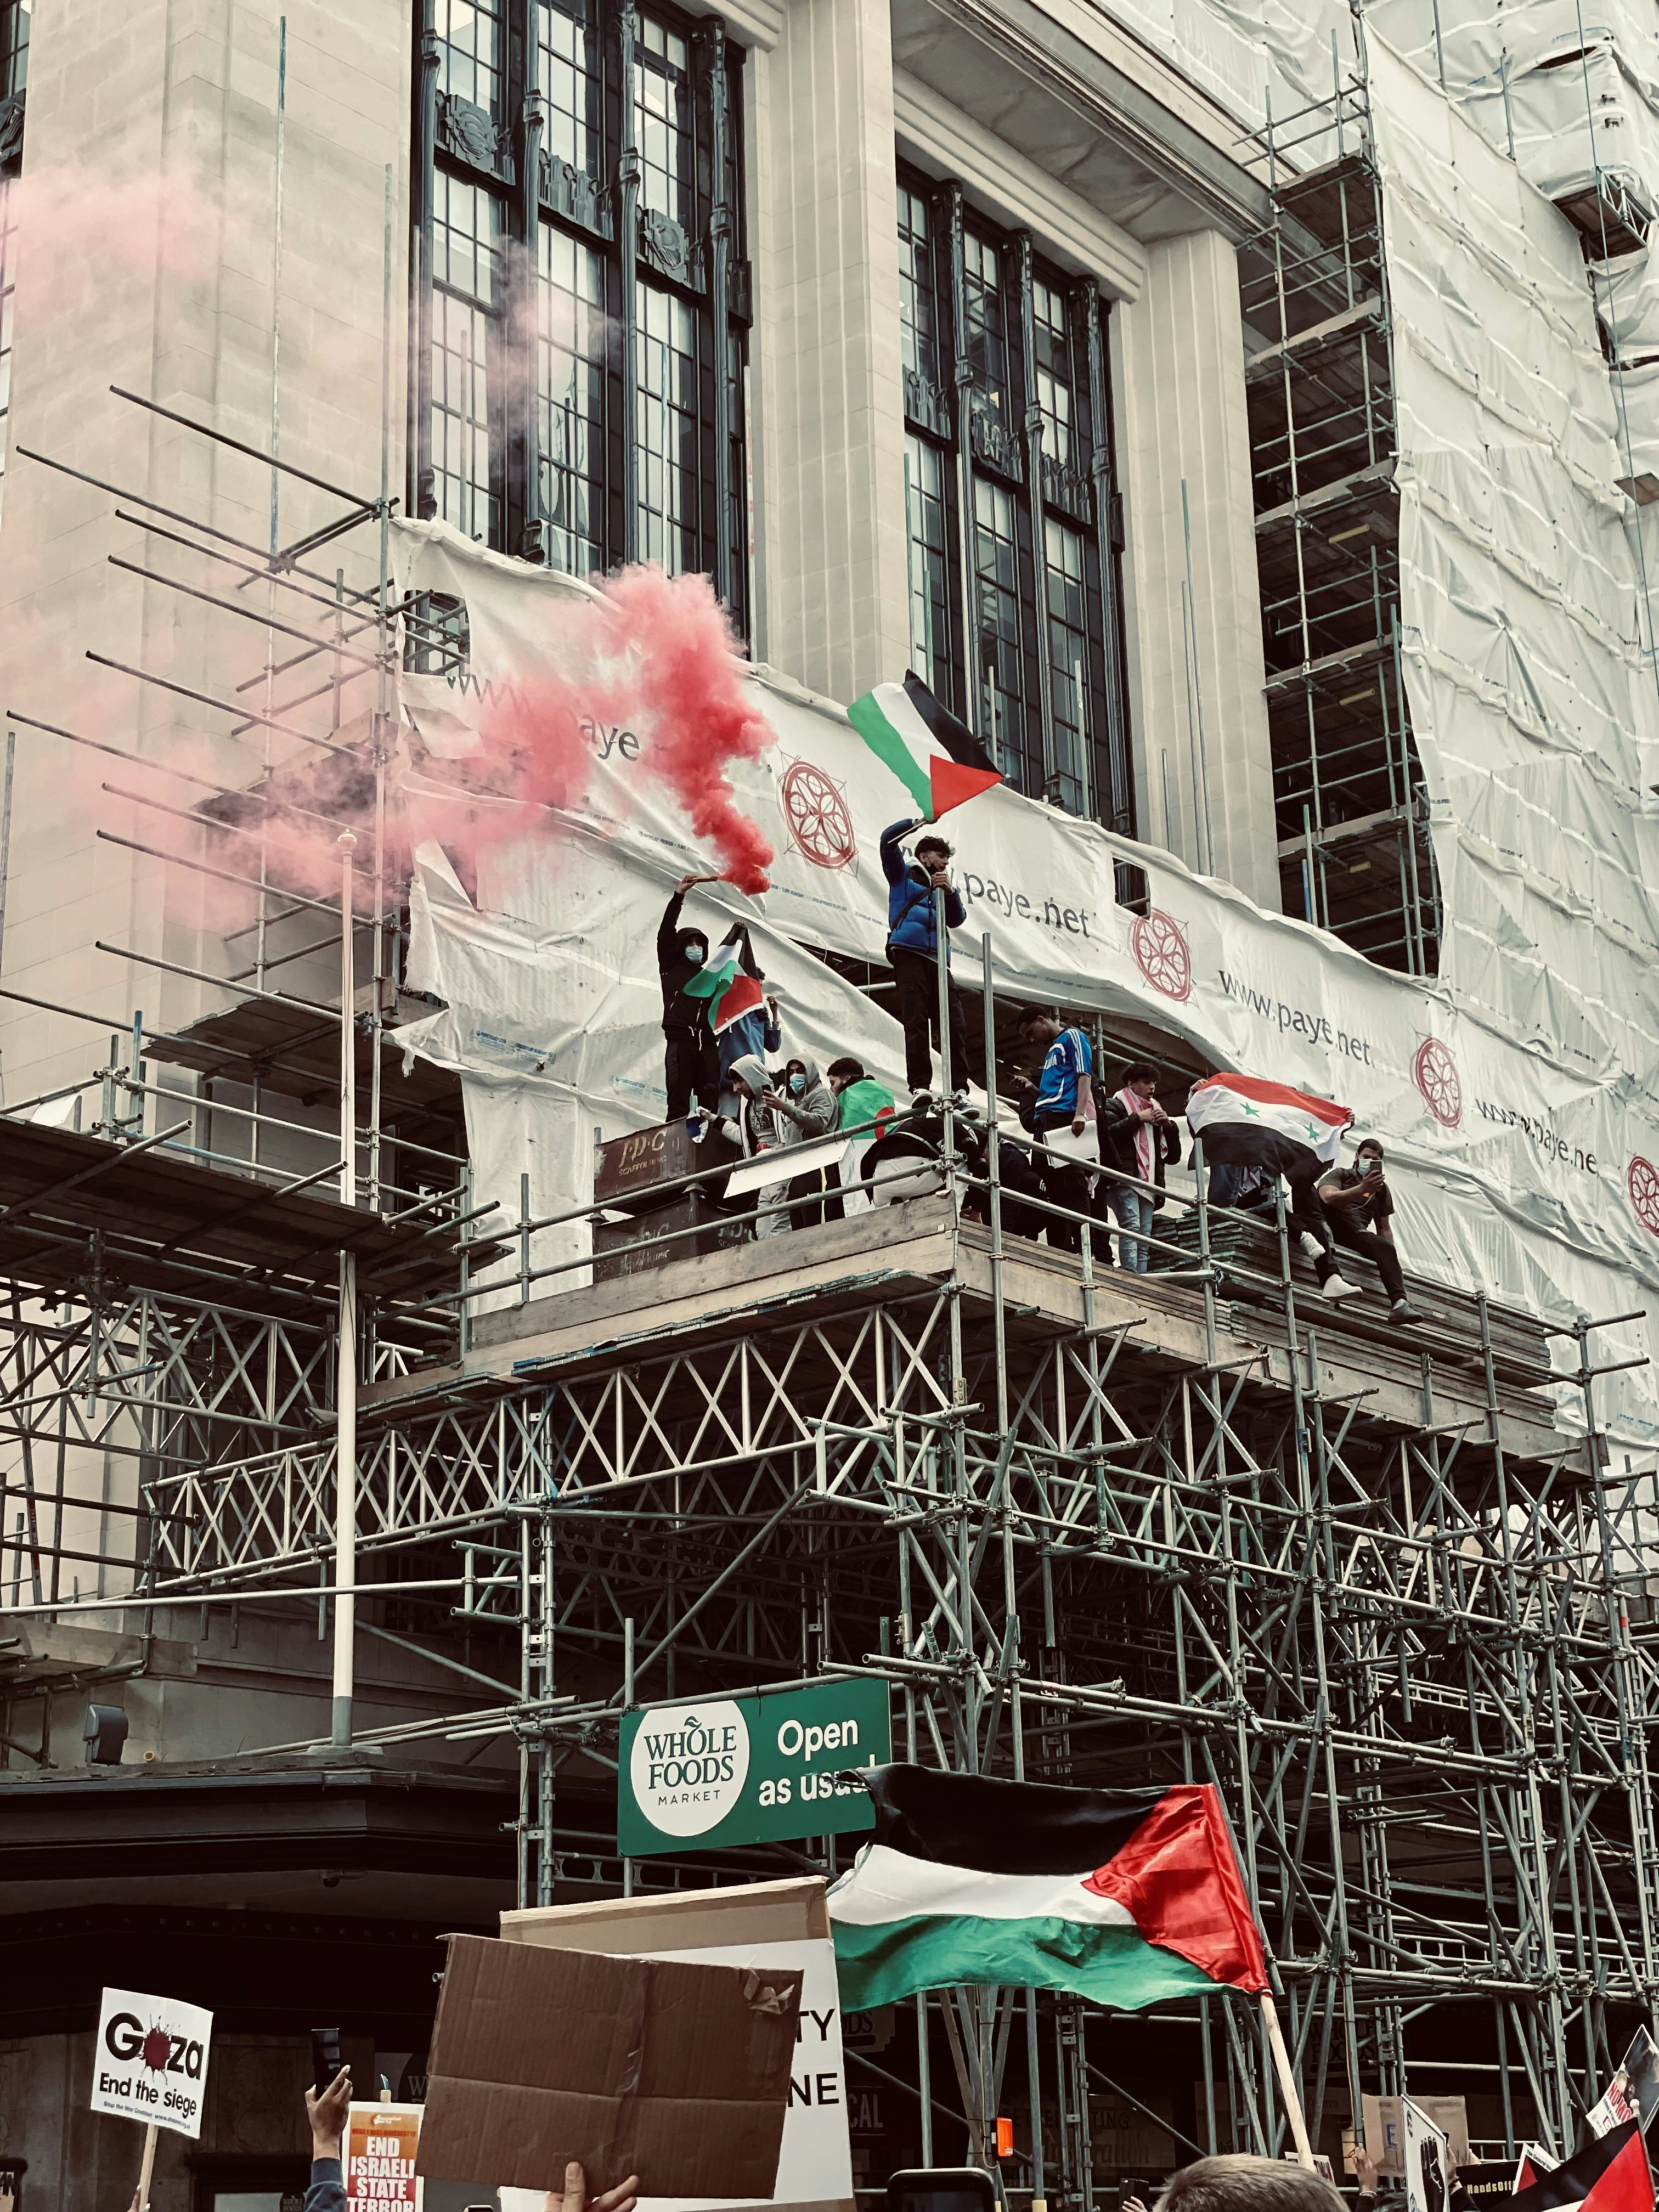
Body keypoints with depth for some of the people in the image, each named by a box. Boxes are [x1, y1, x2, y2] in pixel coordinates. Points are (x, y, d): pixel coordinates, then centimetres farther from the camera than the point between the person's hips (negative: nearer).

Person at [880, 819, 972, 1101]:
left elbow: (957, 919, 14)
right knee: (916, 1022, -16)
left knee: (954, 1026, -8)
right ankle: (920, 1087, -23)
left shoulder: (943, 886, 31)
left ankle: (959, 1089, -13)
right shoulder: (903, 874, 21)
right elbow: (889, 839, 8)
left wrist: (950, 892, -2)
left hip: (938, 961, 4)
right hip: (909, 955, -4)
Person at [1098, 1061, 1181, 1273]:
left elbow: (1173, 1157, 27)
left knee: (1144, 1239, -3)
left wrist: (1169, 1126, 11)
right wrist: (1137, 1119, -5)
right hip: (1124, 1178, -7)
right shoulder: (1115, 1106, 12)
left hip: (1148, 1183, 7)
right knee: (1131, 1226, -25)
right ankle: (1130, 1277, -36)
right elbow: (1107, 1134, -11)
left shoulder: (1155, 1112, 32)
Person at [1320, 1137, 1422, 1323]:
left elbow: (1384, 1228, 24)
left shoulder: (1381, 1188, 30)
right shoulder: (1341, 1175, 17)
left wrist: (1391, 1259, 6)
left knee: (1386, 1248, -32)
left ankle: (1399, 1303, -51)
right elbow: (1329, 1197, -8)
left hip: (1358, 1236, 2)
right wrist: (1362, 1189, -21)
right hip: (1334, 1225, -2)